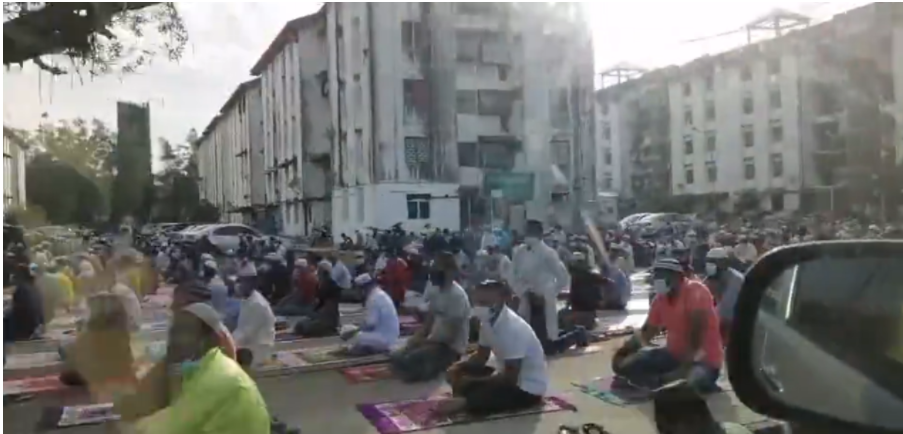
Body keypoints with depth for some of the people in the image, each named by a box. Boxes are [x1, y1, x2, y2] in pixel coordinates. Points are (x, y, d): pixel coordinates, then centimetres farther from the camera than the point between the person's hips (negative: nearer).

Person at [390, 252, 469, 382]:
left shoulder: (457, 296, -23)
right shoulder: (434, 290, 4)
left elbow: (451, 335, -22)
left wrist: (423, 341, -16)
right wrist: (415, 338, -6)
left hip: (450, 346, -8)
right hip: (434, 340, 8)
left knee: (409, 362, -24)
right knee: (396, 358, -2)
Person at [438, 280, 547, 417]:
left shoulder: (513, 328, -31)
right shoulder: (488, 321, -4)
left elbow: (510, 377, -27)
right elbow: (481, 356, 10)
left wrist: (473, 381, -19)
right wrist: (457, 366, -10)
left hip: (528, 388, -9)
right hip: (509, 375, 9)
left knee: (475, 401, -27)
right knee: (457, 373, 1)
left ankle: (463, 403, 0)